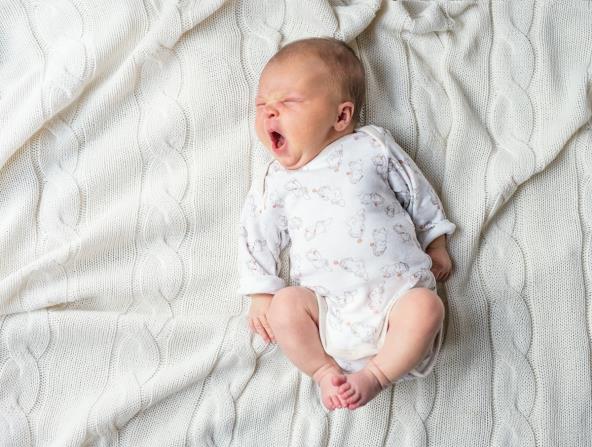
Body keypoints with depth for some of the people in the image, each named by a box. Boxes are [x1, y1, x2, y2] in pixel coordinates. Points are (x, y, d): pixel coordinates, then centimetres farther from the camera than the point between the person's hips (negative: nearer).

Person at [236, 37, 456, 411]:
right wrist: (261, 295, 6)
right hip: (326, 303, 1)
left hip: (395, 289, 0)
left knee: (427, 306, -28)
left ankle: (376, 374, -14)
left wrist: (436, 246, 17)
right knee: (285, 305, -26)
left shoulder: (372, 146, 9)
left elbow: (417, 191, 17)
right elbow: (258, 236, 14)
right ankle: (325, 370, -9)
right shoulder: (276, 182, 13)